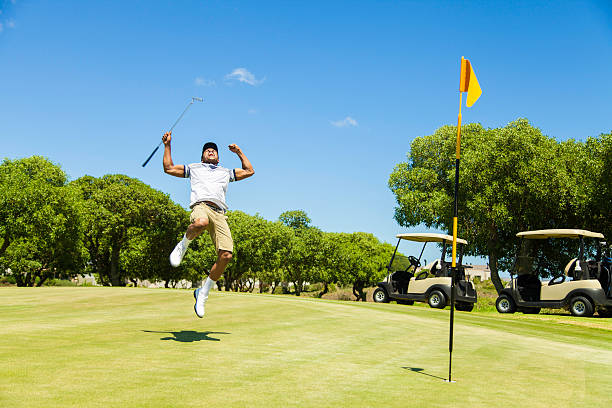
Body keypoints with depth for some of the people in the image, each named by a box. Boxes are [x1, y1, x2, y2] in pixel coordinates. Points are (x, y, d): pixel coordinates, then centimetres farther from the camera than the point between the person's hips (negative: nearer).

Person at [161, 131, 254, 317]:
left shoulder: (226, 172, 39)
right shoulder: (194, 168, 33)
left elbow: (249, 171, 46)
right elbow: (168, 168, 32)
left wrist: (239, 152, 43)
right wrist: (167, 145, 32)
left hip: (219, 213, 3)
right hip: (201, 206, -3)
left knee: (226, 255, -18)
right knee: (201, 223, -45)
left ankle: (203, 293, -3)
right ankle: (182, 246, -13)